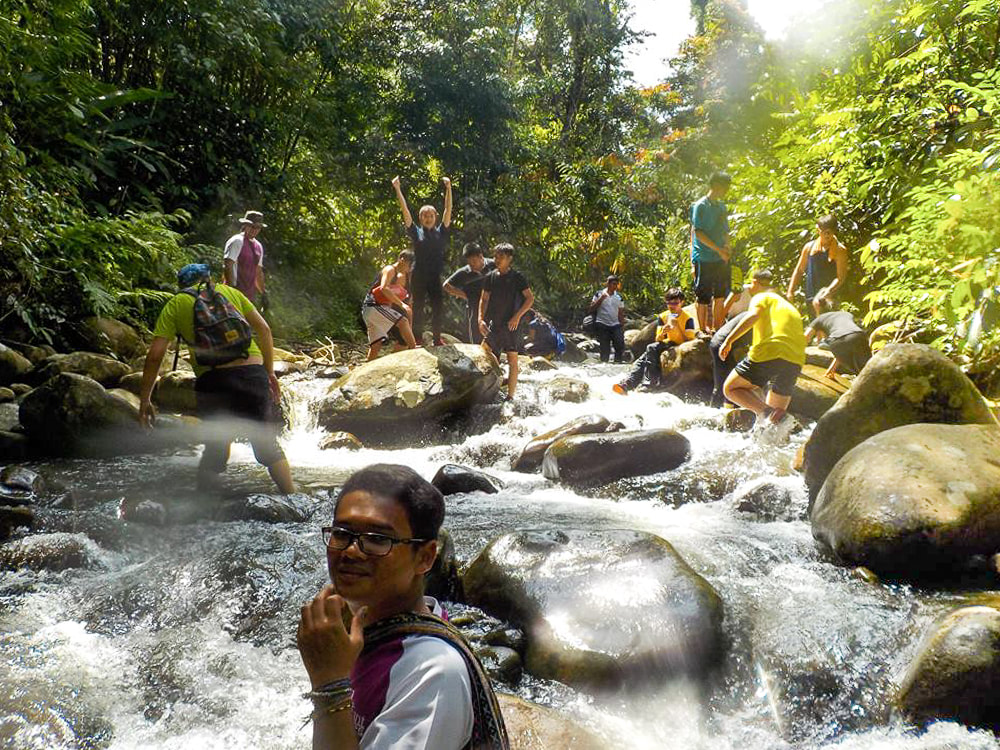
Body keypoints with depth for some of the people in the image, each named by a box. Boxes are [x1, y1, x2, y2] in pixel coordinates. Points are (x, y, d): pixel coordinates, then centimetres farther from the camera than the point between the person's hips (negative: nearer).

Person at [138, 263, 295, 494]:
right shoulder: (230, 291, 18)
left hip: (213, 379, -1)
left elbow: (155, 355, 4)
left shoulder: (175, 305, 13)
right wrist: (270, 372, 16)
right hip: (252, 372, 1)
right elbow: (263, 329, 11)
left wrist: (144, 399, 8)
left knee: (215, 451, 12)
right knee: (269, 447, 13)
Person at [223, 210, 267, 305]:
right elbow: (227, 266, -15)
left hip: (250, 295, 8)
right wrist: (231, 289, -22)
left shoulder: (259, 246, 18)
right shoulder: (237, 241, -7)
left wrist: (263, 294, 22)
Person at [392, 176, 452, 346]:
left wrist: (448, 189, -4)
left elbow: (448, 210, 3)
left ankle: (437, 338, 9)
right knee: (418, 307, 1)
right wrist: (397, 190, -3)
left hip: (435, 276, 1)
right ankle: (417, 339, 7)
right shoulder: (417, 233, 6)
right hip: (418, 276, -1)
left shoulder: (441, 233, 9)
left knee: (438, 306, -1)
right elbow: (405, 211, 2)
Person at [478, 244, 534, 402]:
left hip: (510, 325, -4)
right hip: (494, 324, 4)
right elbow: (484, 299, 12)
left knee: (512, 360, -3)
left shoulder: (517, 277, -5)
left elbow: (530, 298, -6)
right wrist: (481, 319, 1)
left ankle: (510, 396, 2)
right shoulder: (491, 277, 7)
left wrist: (517, 316, -15)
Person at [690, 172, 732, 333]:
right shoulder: (701, 205, -8)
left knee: (720, 295, 12)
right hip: (704, 259, -8)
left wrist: (727, 246, 4)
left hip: (721, 259, 8)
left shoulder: (721, 205, 15)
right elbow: (698, 233, -14)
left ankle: (717, 328, 22)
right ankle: (703, 330, 8)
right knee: (703, 296, 0)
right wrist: (718, 249, -17)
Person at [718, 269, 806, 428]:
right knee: (776, 413, 19)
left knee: (730, 389, 6)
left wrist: (728, 340, -15)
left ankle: (765, 411, -19)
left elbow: (753, 316, -10)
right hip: (795, 360, 7)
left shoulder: (761, 297, 12)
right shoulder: (790, 307, 34)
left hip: (769, 352, -6)